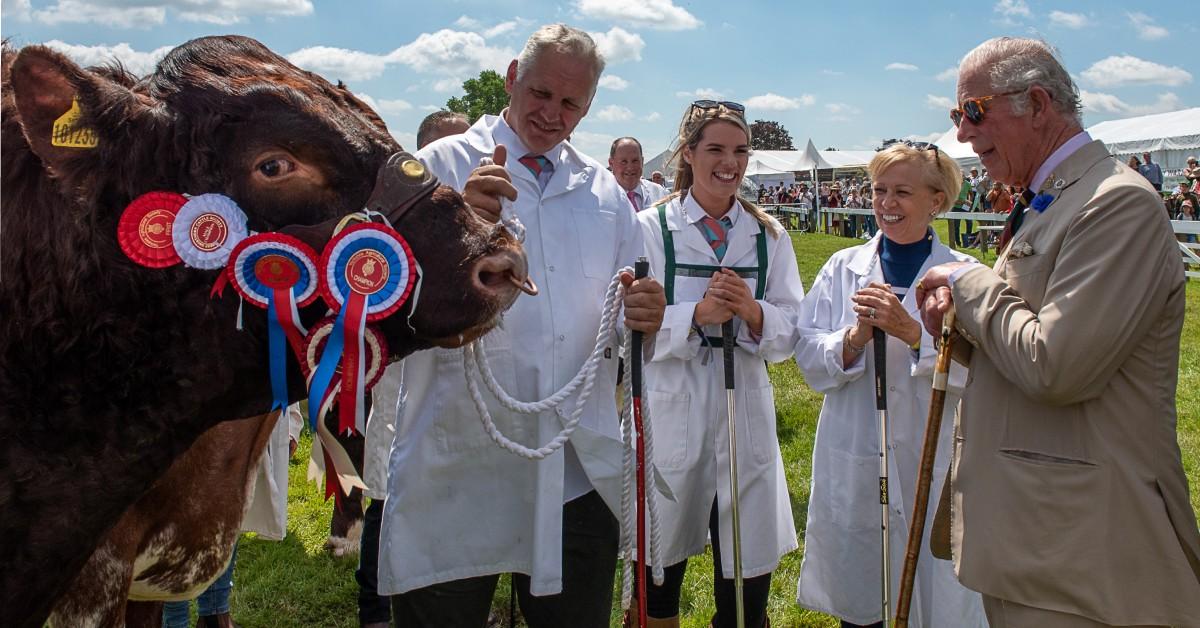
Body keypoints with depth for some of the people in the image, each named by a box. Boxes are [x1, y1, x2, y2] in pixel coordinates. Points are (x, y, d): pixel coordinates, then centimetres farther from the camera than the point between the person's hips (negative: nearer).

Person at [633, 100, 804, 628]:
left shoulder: (768, 234, 7)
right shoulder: (651, 227, -1)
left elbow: (791, 332, 2)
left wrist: (753, 312, -17)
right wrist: (697, 314, -23)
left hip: (745, 411, 2)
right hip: (671, 411, -2)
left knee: (749, 575, 4)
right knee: (663, 554, 13)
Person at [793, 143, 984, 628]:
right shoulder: (843, 268, 6)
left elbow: (973, 371, -12)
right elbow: (808, 358, 0)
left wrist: (911, 332, -24)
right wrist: (856, 336, -17)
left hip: (932, 461, -2)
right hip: (853, 464, 2)